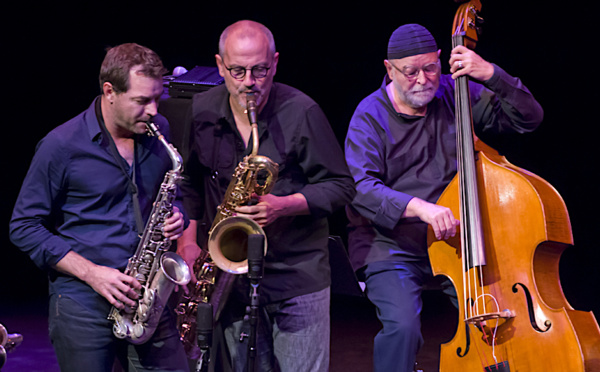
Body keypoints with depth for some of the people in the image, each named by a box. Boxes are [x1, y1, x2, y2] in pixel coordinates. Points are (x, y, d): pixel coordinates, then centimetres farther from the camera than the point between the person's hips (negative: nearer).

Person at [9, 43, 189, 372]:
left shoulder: (159, 132, 7)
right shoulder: (61, 147, -8)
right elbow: (24, 227, -5)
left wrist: (175, 218, -3)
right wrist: (91, 273, -14)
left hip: (149, 297, 4)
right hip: (82, 305, -4)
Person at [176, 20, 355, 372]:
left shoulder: (301, 112, -9)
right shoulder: (200, 112, 2)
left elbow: (341, 186, -4)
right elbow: (189, 183, 17)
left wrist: (285, 206, -19)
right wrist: (188, 240, 4)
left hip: (298, 276, -3)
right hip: (232, 276, 3)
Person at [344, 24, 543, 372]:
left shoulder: (455, 96, 4)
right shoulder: (371, 116, -6)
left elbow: (528, 117, 3)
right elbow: (359, 187, -20)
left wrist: (492, 75, -13)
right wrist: (419, 207, -34)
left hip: (452, 242, 3)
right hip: (391, 248, -3)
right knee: (403, 326, -28)